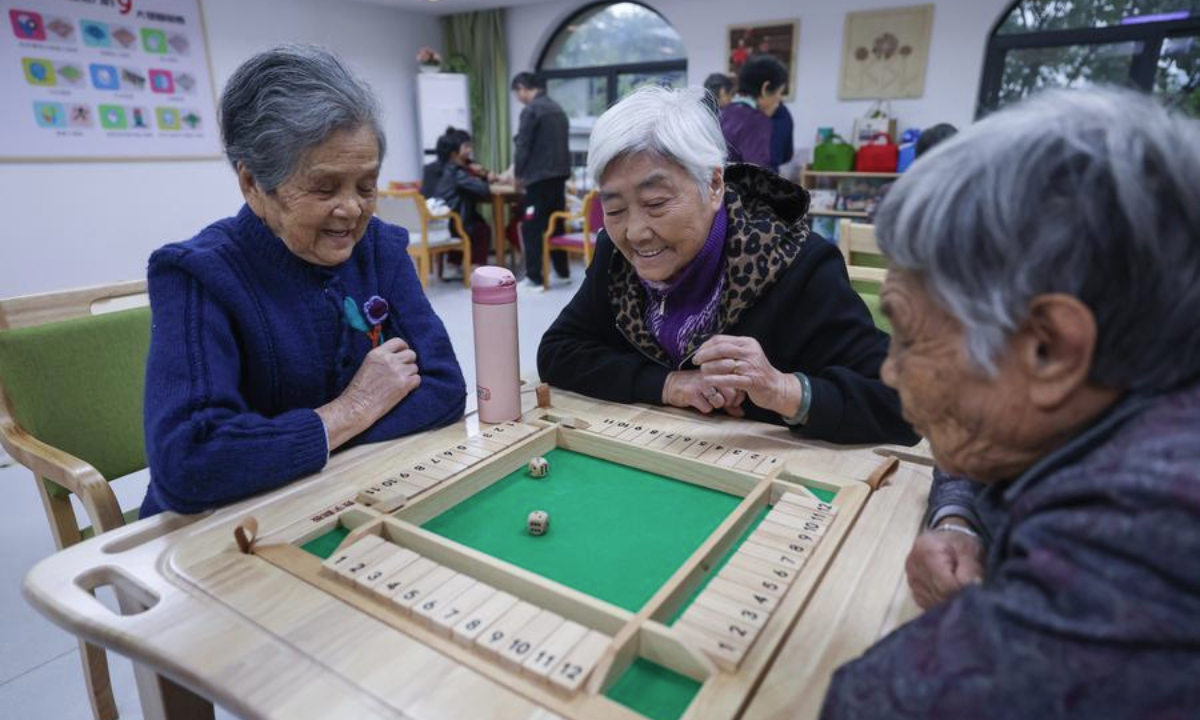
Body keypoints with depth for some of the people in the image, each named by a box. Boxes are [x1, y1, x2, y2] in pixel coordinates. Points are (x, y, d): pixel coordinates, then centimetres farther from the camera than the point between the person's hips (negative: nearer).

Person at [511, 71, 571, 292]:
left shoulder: (530, 110, -11)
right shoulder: (557, 108, 14)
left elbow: (523, 146, -12)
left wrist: (518, 173, 2)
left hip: (539, 176, -8)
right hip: (559, 173, 8)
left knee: (531, 228, -2)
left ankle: (534, 279, -1)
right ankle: (562, 271, 22)